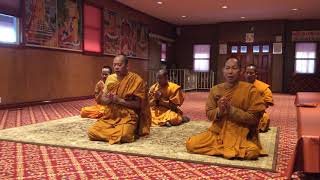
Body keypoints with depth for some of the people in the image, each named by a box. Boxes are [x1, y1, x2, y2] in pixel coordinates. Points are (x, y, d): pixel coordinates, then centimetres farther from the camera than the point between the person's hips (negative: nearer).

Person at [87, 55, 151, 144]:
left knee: (123, 135, -34)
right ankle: (116, 131, 7)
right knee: (91, 132, -16)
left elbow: (138, 104, -10)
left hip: (128, 117, -5)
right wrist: (109, 99, -15)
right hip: (110, 116, 5)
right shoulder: (110, 78, 7)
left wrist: (120, 100, -19)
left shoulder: (136, 80, -9)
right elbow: (102, 100, 8)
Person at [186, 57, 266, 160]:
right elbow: (209, 114, 5)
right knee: (191, 144, -16)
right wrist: (219, 110, -17)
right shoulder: (215, 90, 4)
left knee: (252, 152, -35)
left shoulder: (249, 89, -6)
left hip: (241, 135, -3)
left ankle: (218, 148, -6)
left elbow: (254, 117, -9)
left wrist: (231, 110, -20)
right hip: (218, 132, 4)